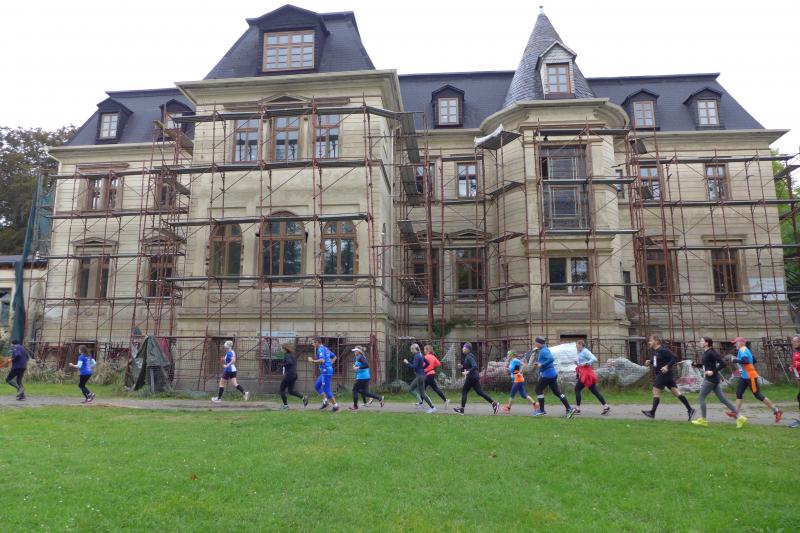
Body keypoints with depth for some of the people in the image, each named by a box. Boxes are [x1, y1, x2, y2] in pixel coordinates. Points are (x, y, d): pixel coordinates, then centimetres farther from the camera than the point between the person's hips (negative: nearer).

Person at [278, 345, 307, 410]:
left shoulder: (287, 355, -13)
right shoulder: (292, 355, 13)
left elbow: (290, 362, -30)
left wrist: (284, 365, -13)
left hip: (288, 375, -9)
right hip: (294, 375, 9)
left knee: (282, 390, 7)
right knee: (291, 391, 15)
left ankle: (285, 405, 9)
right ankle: (303, 397, 0)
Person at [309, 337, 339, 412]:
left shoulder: (320, 349, -13)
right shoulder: (326, 348, 16)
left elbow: (322, 360, -28)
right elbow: (334, 357, 24)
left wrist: (312, 361, -17)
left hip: (326, 371, -10)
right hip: (328, 370, 10)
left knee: (326, 389, -4)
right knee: (316, 386, 17)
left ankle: (335, 405, -1)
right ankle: (325, 401, 13)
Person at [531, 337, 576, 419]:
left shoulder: (543, 351, -15)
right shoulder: (546, 349, 15)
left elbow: (551, 359, -31)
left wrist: (541, 365, -24)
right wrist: (539, 363, 13)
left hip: (547, 374, -10)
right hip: (552, 373, 10)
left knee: (538, 390, 5)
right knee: (557, 391, 10)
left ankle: (541, 410, 11)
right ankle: (569, 409, 5)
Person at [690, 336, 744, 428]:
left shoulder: (711, 353, -16)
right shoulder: (706, 353, 12)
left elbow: (722, 363, -21)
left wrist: (713, 372, -21)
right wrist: (696, 364, 9)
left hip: (711, 379, -9)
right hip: (709, 379, 9)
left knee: (701, 397, 0)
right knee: (723, 399, 9)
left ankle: (703, 420, 9)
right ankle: (739, 417, 10)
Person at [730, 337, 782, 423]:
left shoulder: (743, 350, -16)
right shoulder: (745, 350, 12)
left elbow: (745, 361, -33)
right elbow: (754, 360, 23)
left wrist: (736, 360, -21)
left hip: (750, 376, -10)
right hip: (744, 376, 10)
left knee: (758, 395, -3)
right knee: (739, 393, 4)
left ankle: (776, 410, 7)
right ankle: (737, 412, 4)